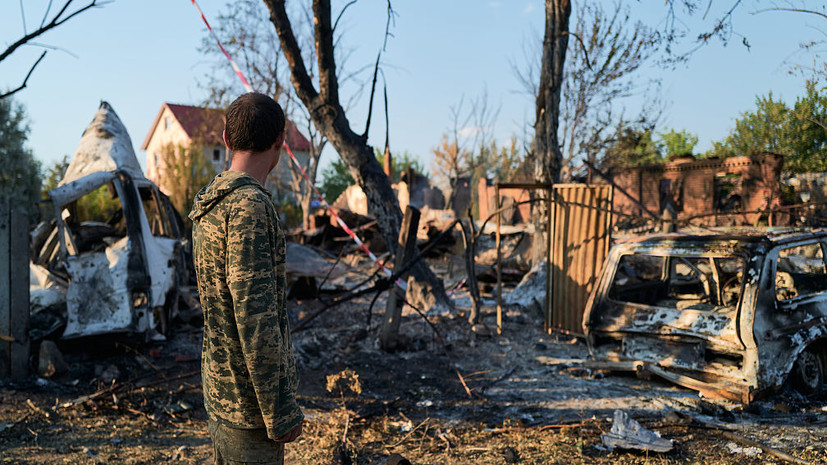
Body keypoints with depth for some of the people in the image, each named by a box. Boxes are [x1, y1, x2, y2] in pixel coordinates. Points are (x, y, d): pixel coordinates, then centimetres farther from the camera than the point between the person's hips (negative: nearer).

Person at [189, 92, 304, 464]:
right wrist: (280, 409, -19)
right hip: (248, 400, -9)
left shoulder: (206, 202, 9)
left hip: (218, 390, 9)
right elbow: (254, 316, -25)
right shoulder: (250, 205, -21)